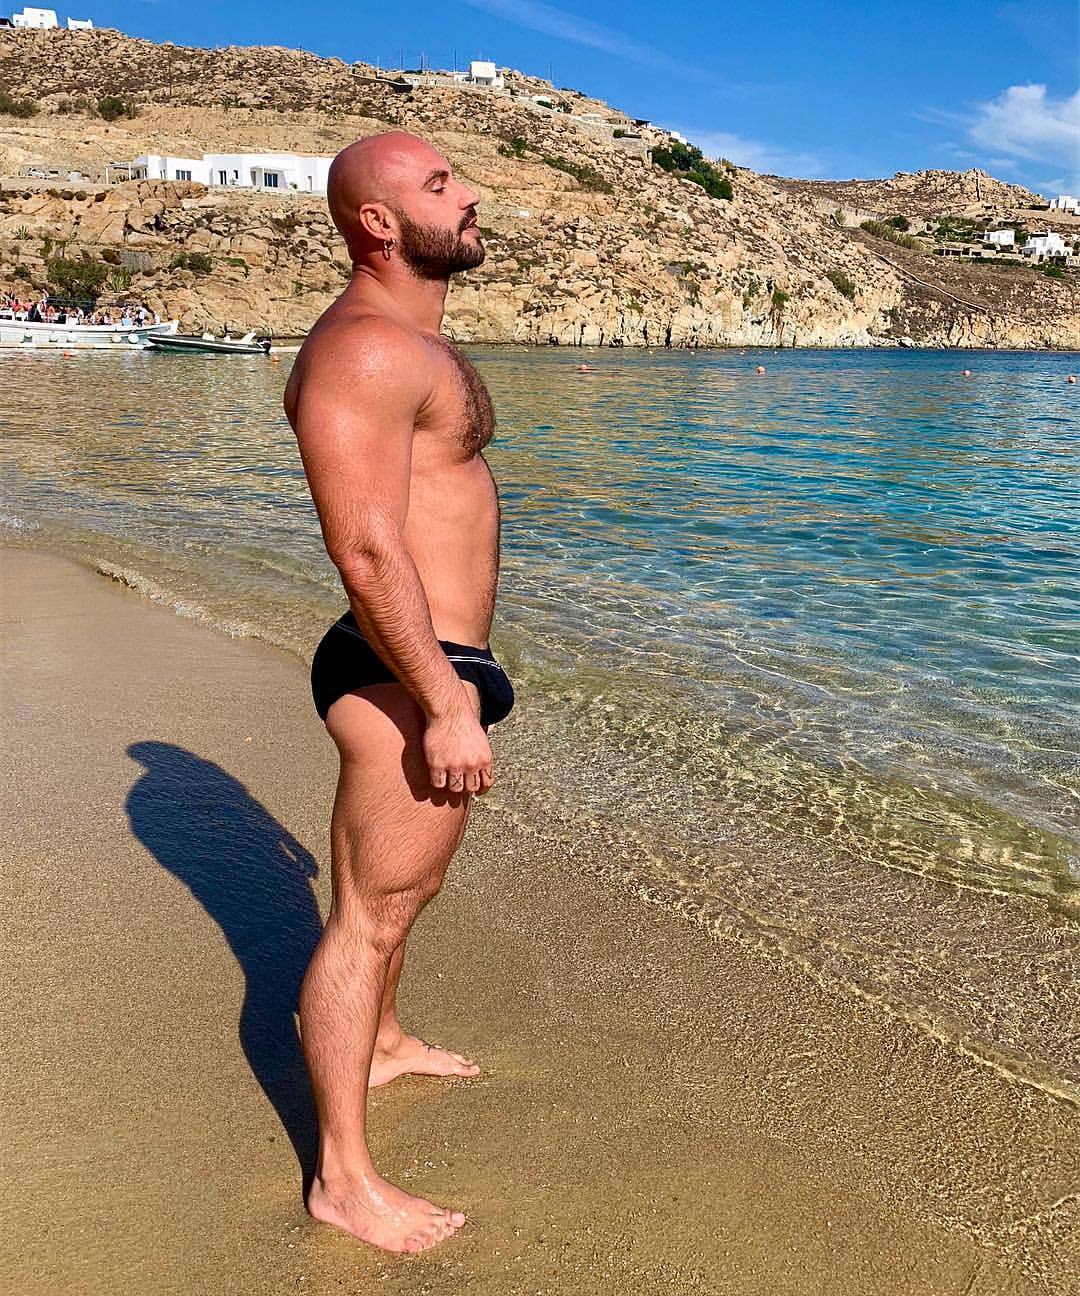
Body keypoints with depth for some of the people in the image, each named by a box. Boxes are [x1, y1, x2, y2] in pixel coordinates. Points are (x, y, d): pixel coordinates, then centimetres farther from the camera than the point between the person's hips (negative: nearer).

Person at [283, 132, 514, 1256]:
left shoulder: (416, 341, 16)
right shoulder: (365, 349, -19)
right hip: (402, 679, -11)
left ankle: (380, 1042, 49)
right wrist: (446, 706, -25)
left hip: (432, 667, 11)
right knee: (371, 911, -2)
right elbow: (367, 552, -26)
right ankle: (343, 1178, 12)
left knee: (403, 884, 26)